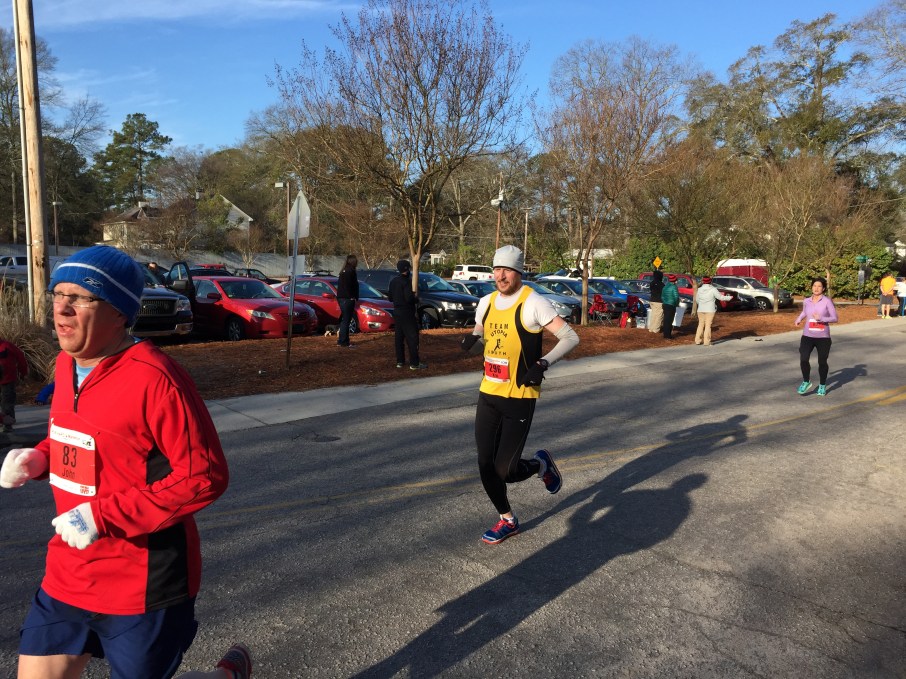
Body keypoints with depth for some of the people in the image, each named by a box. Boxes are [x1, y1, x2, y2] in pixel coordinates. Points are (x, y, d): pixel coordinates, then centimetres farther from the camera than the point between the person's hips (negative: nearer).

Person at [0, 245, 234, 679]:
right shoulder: (66, 364, 3)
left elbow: (205, 476, -24)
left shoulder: (154, 378, -24)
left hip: (141, 589, -8)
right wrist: (38, 458, 0)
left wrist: (102, 516, -24)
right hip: (68, 576, 8)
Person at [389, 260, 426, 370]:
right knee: (412, 337, -6)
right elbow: (409, 298, -24)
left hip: (397, 312, 8)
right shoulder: (407, 281, -16)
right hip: (407, 313, -8)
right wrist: (417, 299, -6)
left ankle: (400, 361, 15)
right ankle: (414, 363, -8)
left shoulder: (393, 282, 10)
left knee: (399, 337, 12)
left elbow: (390, 298, 14)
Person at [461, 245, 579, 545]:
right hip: (488, 394, 6)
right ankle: (507, 520, 29)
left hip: (520, 398, -6)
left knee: (506, 471, -4)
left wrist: (543, 363, -26)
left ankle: (541, 464, 30)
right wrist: (473, 336, 2)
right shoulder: (486, 302, 7)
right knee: (486, 466, 5)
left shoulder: (533, 303, -12)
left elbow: (570, 337, -12)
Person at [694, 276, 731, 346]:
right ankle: (706, 341, -3)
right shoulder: (713, 289, -9)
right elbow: (721, 297, -4)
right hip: (710, 310, -4)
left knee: (701, 324, 12)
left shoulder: (699, 290, 2)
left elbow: (697, 300, 10)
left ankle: (698, 340, 11)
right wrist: (729, 297, 13)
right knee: (708, 325, -1)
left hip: (701, 310, 4)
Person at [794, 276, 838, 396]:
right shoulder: (806, 301, 4)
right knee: (803, 359, -13)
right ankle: (806, 382, 10)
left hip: (823, 337, -2)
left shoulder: (827, 301, -8)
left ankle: (822, 386, 29)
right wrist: (799, 319, 11)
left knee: (822, 362, 8)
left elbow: (835, 318, -10)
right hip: (807, 336, 2)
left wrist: (821, 318, -23)